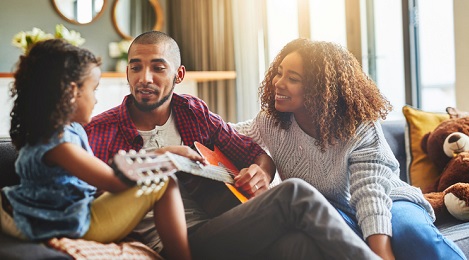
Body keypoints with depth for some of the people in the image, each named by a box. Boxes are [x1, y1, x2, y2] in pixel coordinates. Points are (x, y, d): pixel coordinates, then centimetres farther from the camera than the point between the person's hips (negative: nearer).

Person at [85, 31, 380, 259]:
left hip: (213, 226, 5)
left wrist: (262, 174, -1)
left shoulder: (194, 111, 17)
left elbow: (258, 154, 23)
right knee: (296, 195, -24)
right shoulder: (100, 131, 5)